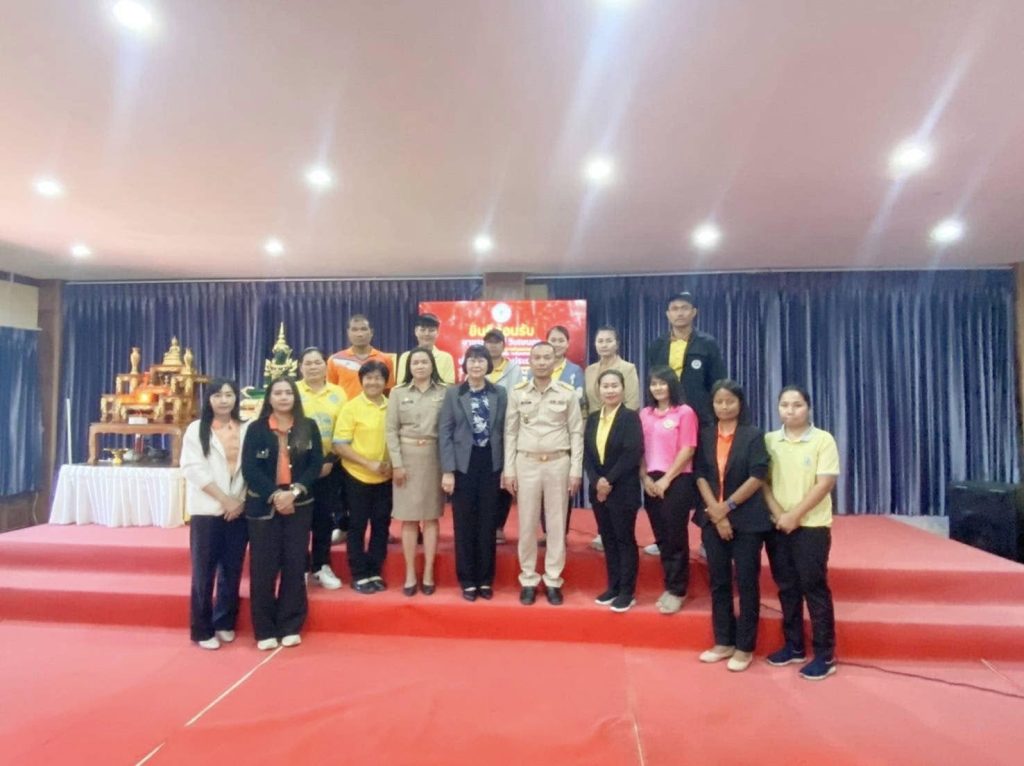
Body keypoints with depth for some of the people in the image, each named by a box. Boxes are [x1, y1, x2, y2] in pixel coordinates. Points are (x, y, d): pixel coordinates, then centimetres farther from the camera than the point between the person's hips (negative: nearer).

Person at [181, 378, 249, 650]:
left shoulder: (247, 430, 5)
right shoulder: (196, 429, 0)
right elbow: (193, 469, -7)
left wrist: (241, 500, -8)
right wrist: (224, 499, -12)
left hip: (239, 510, 2)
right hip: (207, 511, -2)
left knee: (232, 570, 9)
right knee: (204, 572, 3)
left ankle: (225, 623, 24)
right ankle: (203, 630, 14)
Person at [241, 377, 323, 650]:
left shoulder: (309, 427, 4)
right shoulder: (256, 429, 1)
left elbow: (316, 464, -2)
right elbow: (249, 468, -6)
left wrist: (294, 491, -14)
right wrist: (274, 495, -16)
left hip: (299, 505, 1)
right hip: (263, 506, -1)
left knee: (295, 565, 5)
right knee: (263, 567, 1)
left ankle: (290, 626, 17)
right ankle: (265, 630, 13)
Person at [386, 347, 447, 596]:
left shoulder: (443, 392, 2)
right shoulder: (398, 392, 5)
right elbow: (392, 430, 2)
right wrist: (396, 463, -6)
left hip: (433, 456, 0)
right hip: (406, 455, 1)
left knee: (431, 517, 5)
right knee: (408, 517, 5)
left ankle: (428, 573, 14)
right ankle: (410, 574, 14)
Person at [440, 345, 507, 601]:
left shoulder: (500, 394, 4)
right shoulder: (452, 394, 2)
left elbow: (505, 432, 4)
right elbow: (445, 433, -2)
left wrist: (506, 468, -1)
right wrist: (447, 470, -9)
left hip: (491, 465, 1)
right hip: (463, 465, -1)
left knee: (488, 524, 8)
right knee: (464, 525, 6)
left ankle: (485, 580, 20)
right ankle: (467, 581, 18)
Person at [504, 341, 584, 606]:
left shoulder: (568, 393, -1)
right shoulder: (517, 392, 1)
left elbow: (576, 433, 1)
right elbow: (510, 433, 4)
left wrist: (576, 471, -4)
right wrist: (509, 470, 0)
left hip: (558, 463, 0)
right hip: (527, 463, 1)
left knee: (557, 523, 7)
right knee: (526, 524, 7)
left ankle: (553, 580, 19)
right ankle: (528, 579, 20)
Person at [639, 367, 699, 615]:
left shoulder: (685, 412, -4)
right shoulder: (645, 414, 10)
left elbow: (688, 450, -9)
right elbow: (640, 449, 10)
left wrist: (666, 479, -12)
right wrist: (645, 478, -3)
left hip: (677, 481, -5)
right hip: (652, 483, 5)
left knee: (675, 536, 0)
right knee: (661, 537, 10)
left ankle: (677, 591, 12)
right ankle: (670, 587, 22)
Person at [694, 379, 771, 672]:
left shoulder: (753, 435, -3)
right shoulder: (705, 436, 7)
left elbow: (757, 477, -11)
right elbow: (700, 475, 0)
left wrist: (727, 506, -12)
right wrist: (716, 512, -11)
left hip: (747, 520, -3)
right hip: (712, 519, 4)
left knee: (747, 582, 3)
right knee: (718, 581, 10)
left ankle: (744, 647, 15)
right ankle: (723, 642, 23)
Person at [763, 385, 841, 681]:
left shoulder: (823, 440, -4)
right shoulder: (769, 440, 5)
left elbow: (826, 483, -10)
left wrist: (794, 515, -14)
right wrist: (779, 515, -10)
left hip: (811, 525, -3)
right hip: (777, 525, 4)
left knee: (814, 587, -1)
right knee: (787, 587, 10)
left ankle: (825, 655, 10)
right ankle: (794, 646, 23)